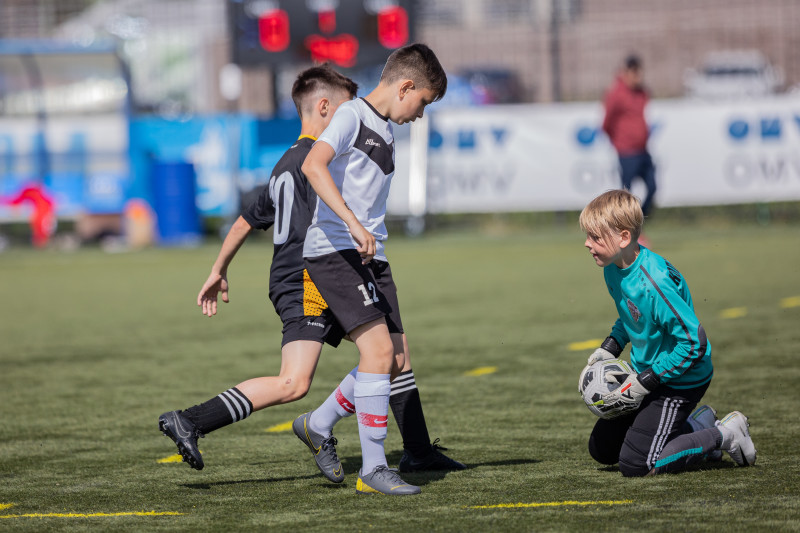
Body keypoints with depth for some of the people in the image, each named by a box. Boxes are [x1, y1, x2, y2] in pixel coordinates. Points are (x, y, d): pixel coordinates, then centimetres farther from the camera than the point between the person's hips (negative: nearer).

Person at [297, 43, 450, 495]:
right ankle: (373, 470, -13)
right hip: (334, 250, -9)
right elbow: (314, 166, -25)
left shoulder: (387, 132, 20)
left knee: (396, 360, 8)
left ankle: (318, 425, 26)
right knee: (379, 349, -17)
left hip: (371, 255, 9)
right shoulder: (352, 116, -8)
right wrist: (354, 224, -32)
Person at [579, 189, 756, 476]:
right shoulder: (614, 269, -4)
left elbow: (694, 342, -30)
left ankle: (723, 435, 2)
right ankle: (697, 424, 24)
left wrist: (644, 382, -25)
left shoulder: (653, 283, -32)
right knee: (601, 448, 15)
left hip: (680, 381, -9)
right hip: (646, 372, 9)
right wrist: (609, 348, 2)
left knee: (635, 464, -14)